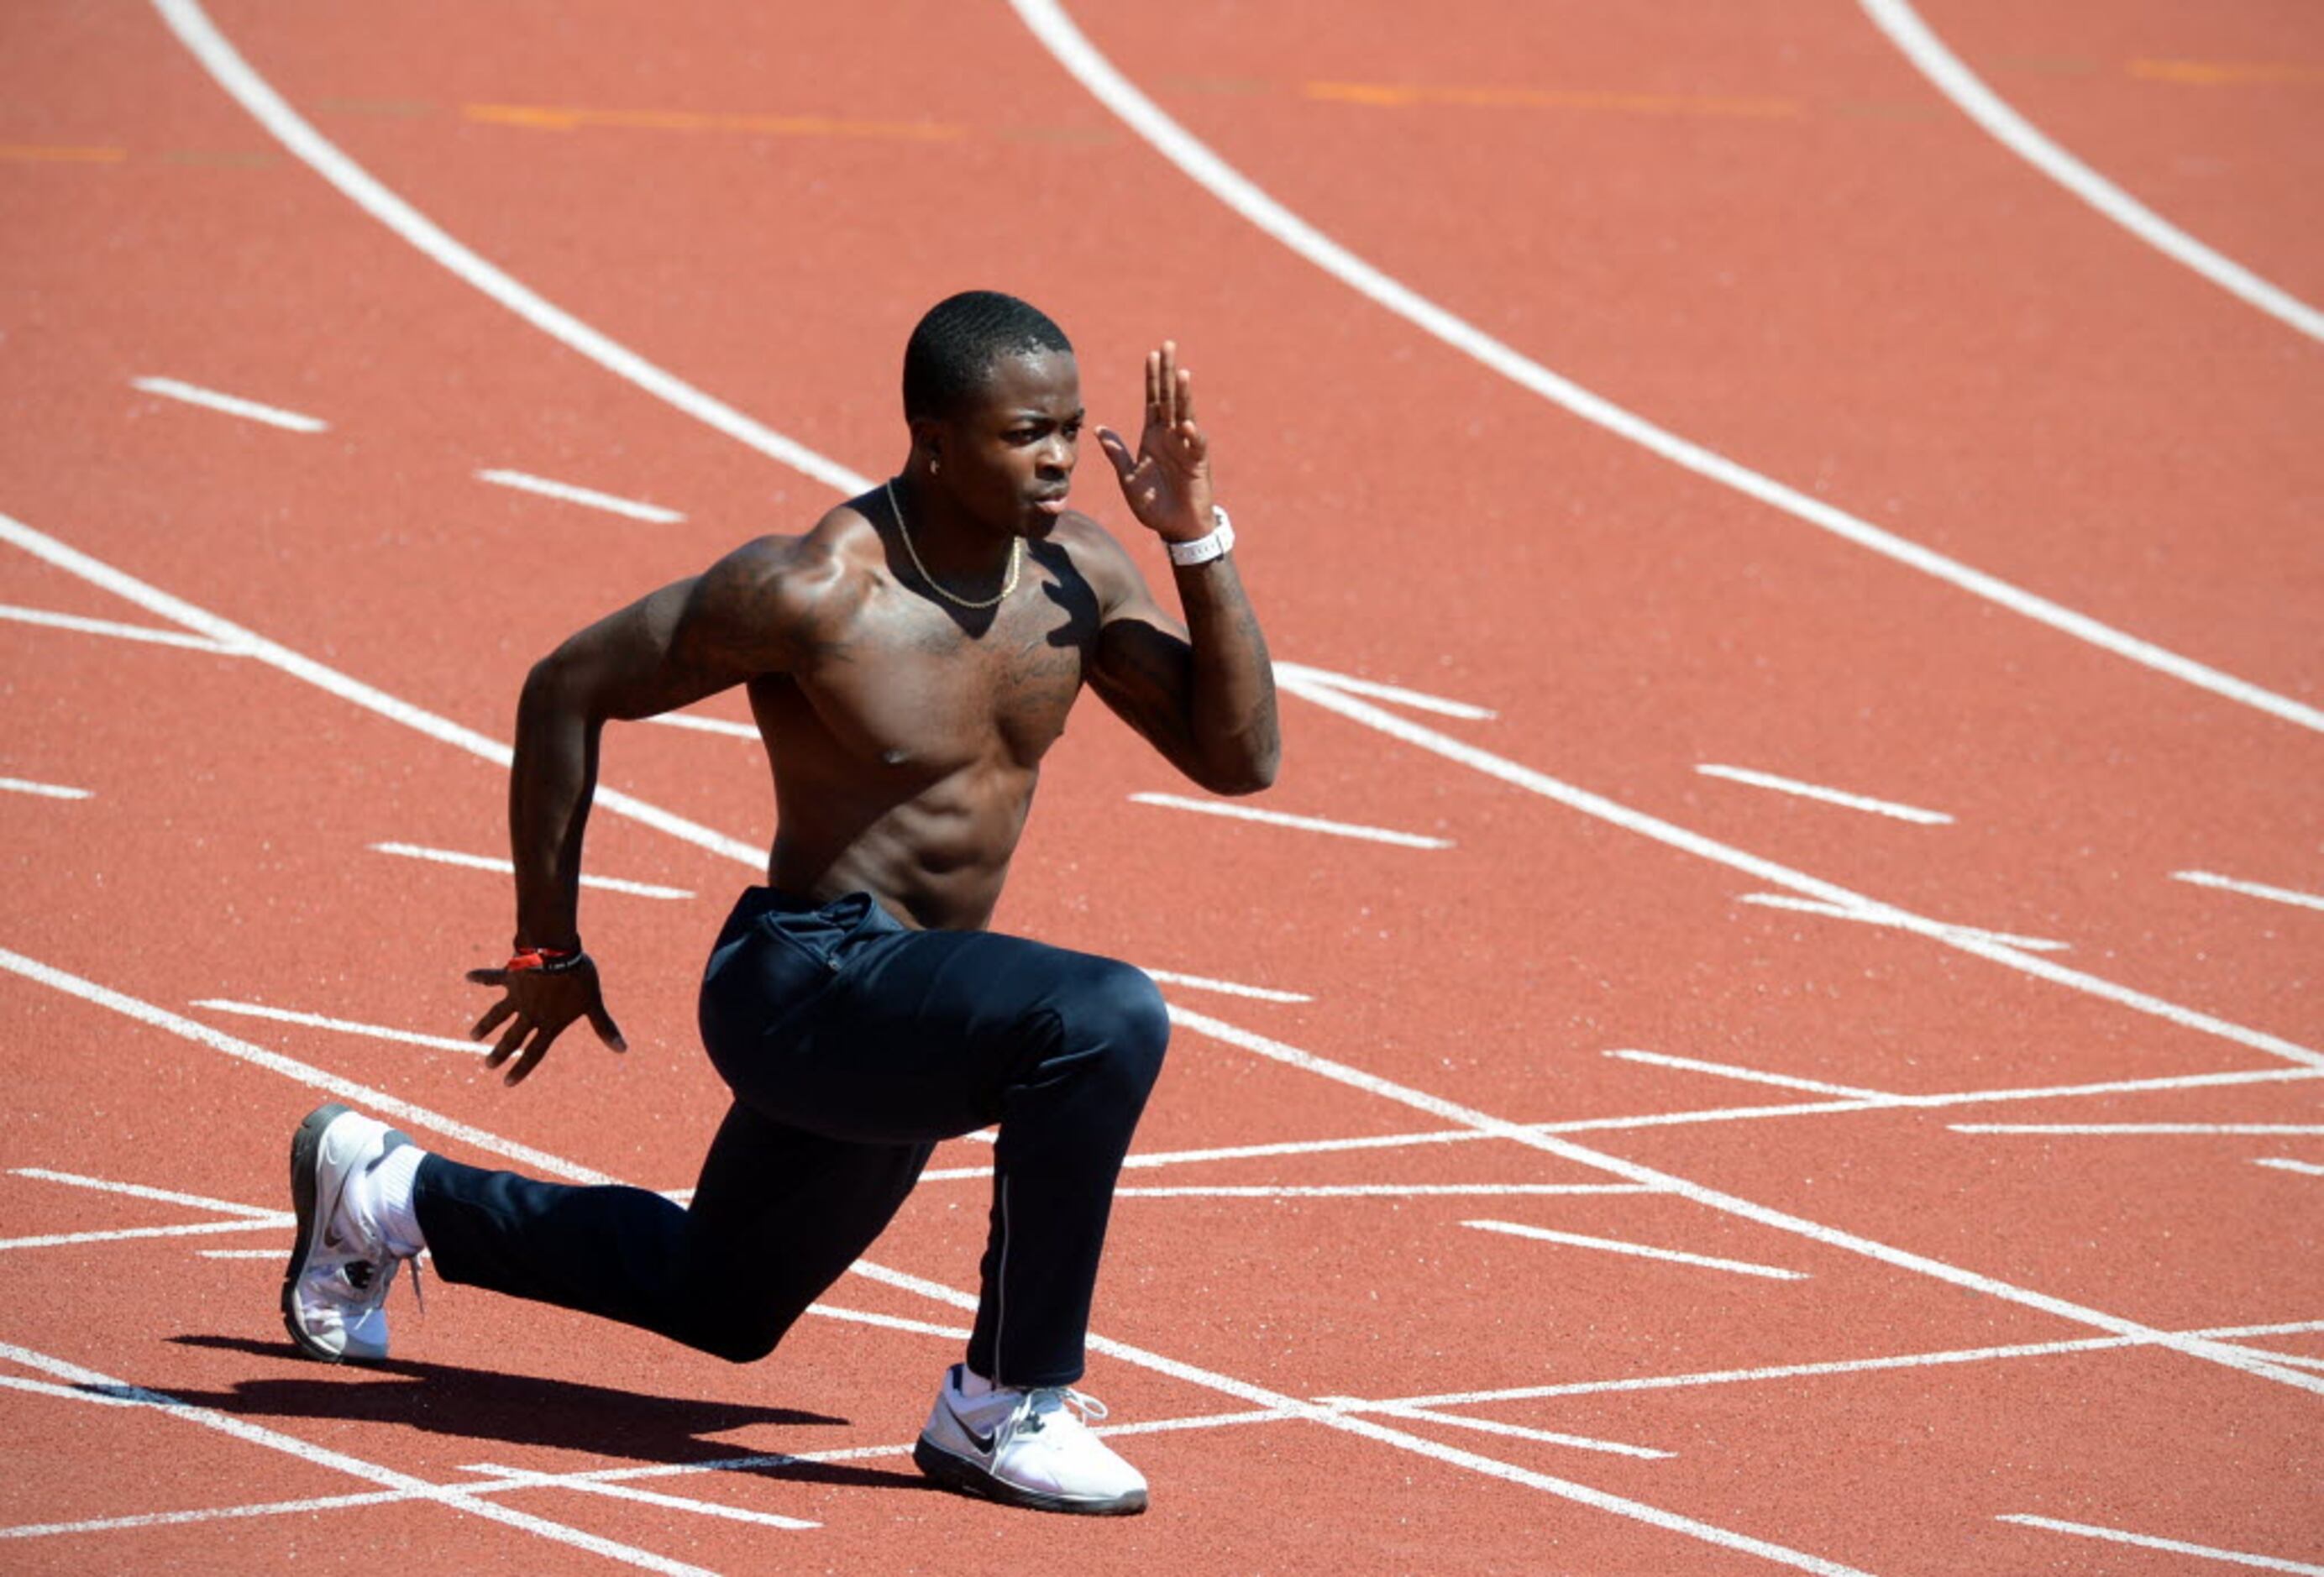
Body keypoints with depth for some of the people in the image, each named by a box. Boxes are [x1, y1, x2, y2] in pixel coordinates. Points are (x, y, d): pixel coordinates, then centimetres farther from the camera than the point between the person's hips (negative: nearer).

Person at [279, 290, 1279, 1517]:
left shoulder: (1077, 570, -3)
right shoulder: (810, 591, -21)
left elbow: (1238, 756, -1)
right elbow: (567, 689, -11)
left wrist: (1199, 542, -13)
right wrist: (550, 950, -6)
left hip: (910, 1019, 8)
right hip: (809, 987, -8)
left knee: (721, 1303, 29)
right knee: (1106, 1022, -33)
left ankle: (389, 1195, 48)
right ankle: (1001, 1406, -21)